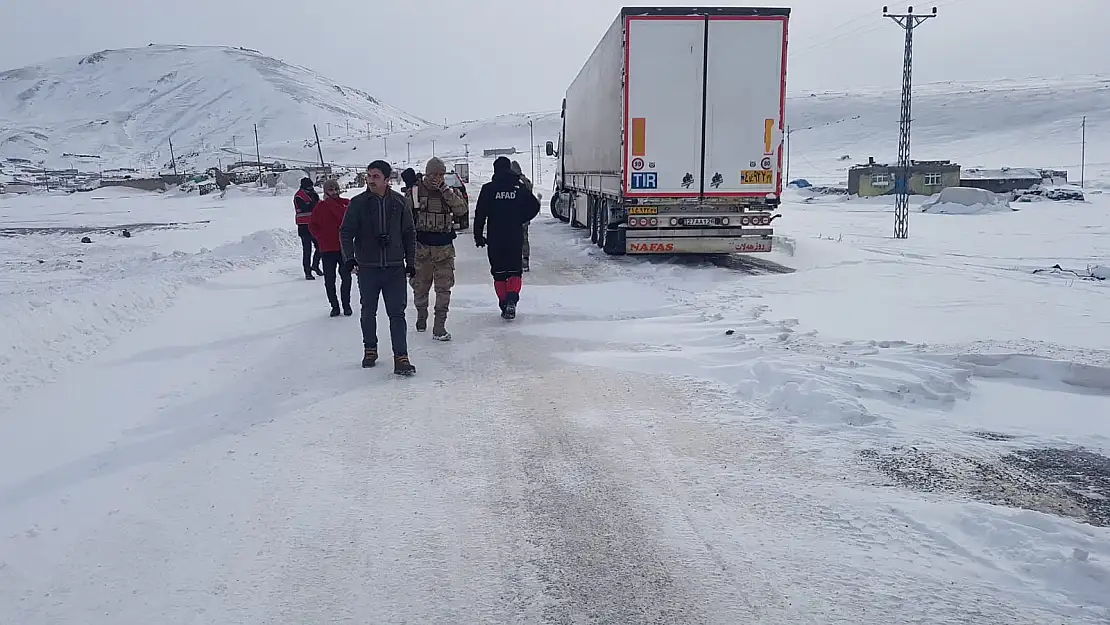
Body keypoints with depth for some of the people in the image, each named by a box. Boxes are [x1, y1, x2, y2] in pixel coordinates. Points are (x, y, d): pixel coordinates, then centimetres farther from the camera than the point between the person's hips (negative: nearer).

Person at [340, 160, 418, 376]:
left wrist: (410, 262, 5)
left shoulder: (399, 202, 1)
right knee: (368, 312, 13)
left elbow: (409, 233, 8)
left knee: (397, 313, -4)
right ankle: (370, 349, 31)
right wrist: (350, 258, -15)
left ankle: (401, 358, -4)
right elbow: (346, 232, -2)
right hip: (367, 268, 1)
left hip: (395, 268, 0)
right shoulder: (358, 203, -2)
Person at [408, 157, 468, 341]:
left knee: (444, 287, -3)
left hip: (444, 248, 0)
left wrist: (444, 189, -16)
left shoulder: (449, 191, 4)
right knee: (420, 285, 12)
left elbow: (461, 209, -12)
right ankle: (421, 315, 36)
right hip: (421, 246, 0)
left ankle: (439, 327, 0)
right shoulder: (415, 191, 0)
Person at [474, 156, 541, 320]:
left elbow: (480, 214, -6)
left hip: (495, 239, -1)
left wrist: (478, 236, 2)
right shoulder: (520, 188, 1)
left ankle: (504, 304, 9)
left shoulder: (488, 189, -4)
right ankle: (511, 300, -11)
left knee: (499, 273, 10)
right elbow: (534, 206, 1)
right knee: (515, 271, 10)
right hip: (516, 239, 1)